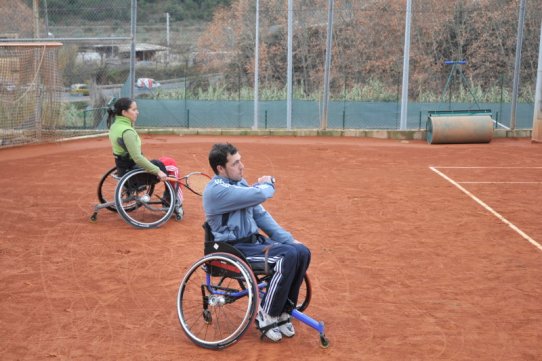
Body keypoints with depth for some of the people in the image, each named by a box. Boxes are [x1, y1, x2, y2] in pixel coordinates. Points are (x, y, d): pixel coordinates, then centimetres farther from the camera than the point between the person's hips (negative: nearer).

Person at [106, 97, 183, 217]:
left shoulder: (115, 125, 3)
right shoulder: (127, 131, -26)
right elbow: (137, 158, -29)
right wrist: (157, 171, -25)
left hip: (123, 169, 10)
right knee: (171, 165, 2)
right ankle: (176, 204, 10)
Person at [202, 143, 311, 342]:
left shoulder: (241, 183, 10)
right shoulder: (217, 190, -20)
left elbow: (261, 215, 12)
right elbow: (259, 195, -27)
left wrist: (288, 239, 3)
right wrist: (267, 184, -2)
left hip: (254, 240, 9)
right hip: (234, 249, -9)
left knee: (302, 252, -7)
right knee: (288, 256, -26)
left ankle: (283, 311, 7)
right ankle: (266, 316, -9)